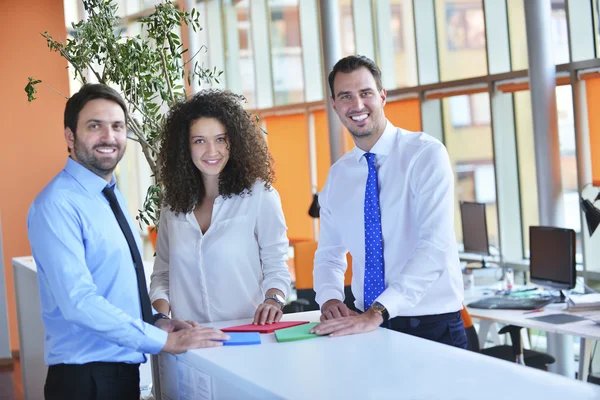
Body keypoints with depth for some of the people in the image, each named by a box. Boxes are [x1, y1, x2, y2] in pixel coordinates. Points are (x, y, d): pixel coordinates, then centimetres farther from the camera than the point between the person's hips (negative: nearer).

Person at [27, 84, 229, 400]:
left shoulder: (113, 197, 12)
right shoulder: (58, 205, -16)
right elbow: (78, 302, -25)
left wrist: (155, 321, 3)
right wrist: (163, 340, -22)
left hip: (125, 369, 8)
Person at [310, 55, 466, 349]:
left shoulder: (426, 154, -11)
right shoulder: (337, 175, 8)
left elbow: (436, 246, -22)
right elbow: (328, 254, 14)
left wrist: (378, 312, -29)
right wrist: (330, 300, -8)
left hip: (431, 326, -4)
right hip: (369, 326, 4)